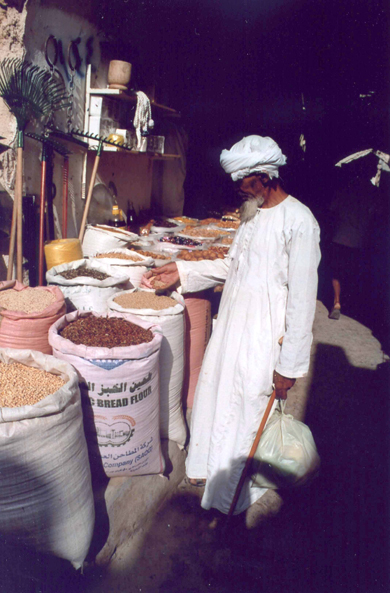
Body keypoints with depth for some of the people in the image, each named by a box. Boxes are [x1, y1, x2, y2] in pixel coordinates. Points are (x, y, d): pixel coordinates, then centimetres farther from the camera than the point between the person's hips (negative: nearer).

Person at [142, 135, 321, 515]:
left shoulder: (299, 221, -17)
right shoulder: (251, 213, 9)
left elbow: (302, 297, -18)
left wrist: (290, 364, -17)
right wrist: (182, 272, 11)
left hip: (265, 334, -8)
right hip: (231, 322, 8)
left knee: (248, 409, 4)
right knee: (215, 392, 18)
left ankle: (235, 489, 28)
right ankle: (209, 465, 42)